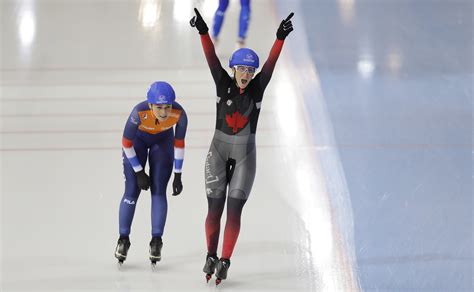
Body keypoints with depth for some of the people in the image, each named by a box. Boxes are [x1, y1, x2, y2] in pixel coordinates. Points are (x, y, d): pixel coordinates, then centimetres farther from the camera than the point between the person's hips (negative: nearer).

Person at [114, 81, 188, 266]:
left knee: (159, 191, -6)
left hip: (163, 140, 1)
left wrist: (178, 175, -10)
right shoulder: (139, 112, -39)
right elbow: (126, 143, -23)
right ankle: (123, 239, 8)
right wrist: (139, 172, -17)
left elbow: (179, 143, -15)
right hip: (138, 139, -1)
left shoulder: (179, 114, -34)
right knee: (132, 191, -5)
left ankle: (156, 241, 3)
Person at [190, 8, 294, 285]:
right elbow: (212, 58, -18)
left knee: (235, 209, -4)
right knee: (215, 208, 3)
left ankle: (225, 261, 3)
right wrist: (203, 32, -32)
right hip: (219, 152, 0)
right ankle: (211, 256, 21)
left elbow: (271, 63, -17)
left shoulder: (258, 88, -4)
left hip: (245, 156, 0)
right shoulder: (223, 84, -5)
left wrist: (280, 38, -32)